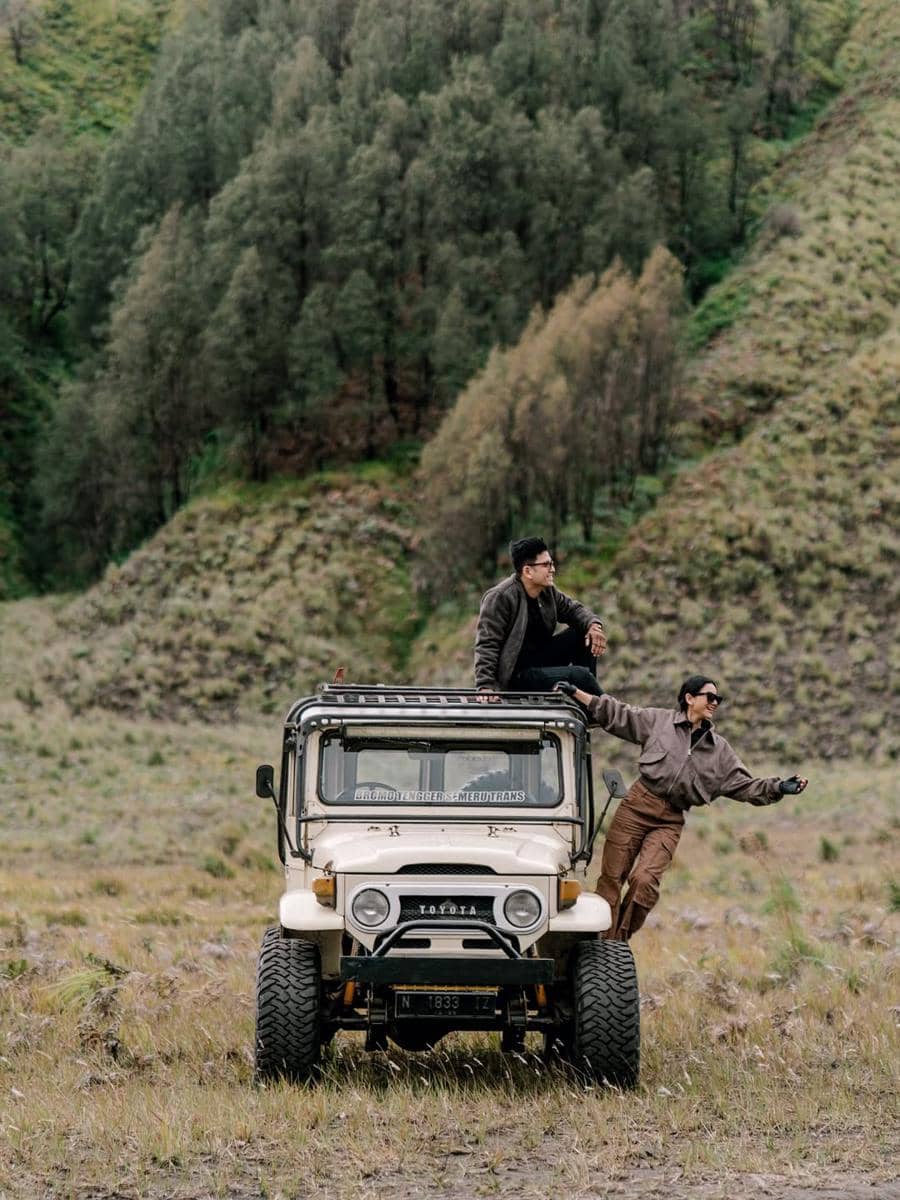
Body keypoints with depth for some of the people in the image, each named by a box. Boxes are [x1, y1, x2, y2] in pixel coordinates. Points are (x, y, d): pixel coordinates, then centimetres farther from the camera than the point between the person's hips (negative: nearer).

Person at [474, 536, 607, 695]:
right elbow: (486, 645, -21)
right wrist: (485, 686, -31)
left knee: (585, 633, 2)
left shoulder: (547, 591, 3)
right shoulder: (499, 598, -20)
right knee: (579, 675, -23)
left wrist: (593, 625, -9)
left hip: (540, 661, 9)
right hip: (516, 674, -9)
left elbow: (573, 609, 16)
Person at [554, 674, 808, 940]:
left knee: (645, 879, -20)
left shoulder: (719, 749, 14)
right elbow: (616, 714, 7)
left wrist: (779, 788, -1)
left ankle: (620, 943, -6)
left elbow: (744, 785, 12)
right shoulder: (659, 720, 6)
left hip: (670, 823, 1)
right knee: (612, 878, -4)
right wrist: (575, 693, 1)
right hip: (636, 808, -1)